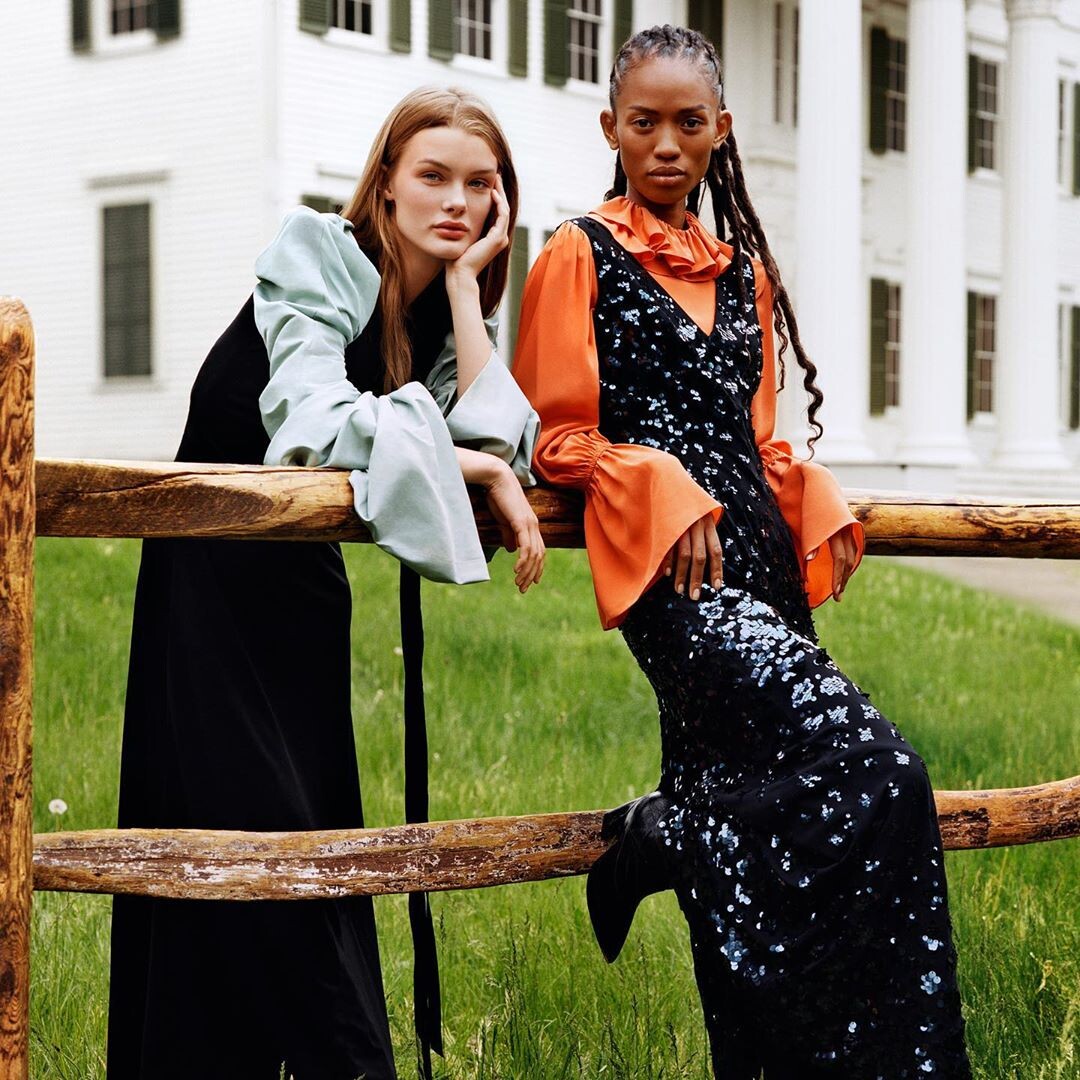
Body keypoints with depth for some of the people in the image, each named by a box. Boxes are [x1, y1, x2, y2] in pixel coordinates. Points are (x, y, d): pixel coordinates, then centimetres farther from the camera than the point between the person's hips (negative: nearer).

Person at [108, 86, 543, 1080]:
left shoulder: (447, 310, 5)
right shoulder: (319, 252, -13)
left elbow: (504, 446, -12)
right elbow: (314, 423, -28)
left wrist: (464, 285, -11)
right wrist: (477, 468, -21)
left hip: (304, 577, 7)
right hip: (216, 574, -6)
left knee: (321, 827, 6)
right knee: (244, 826, -9)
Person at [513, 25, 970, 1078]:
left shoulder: (742, 268, 22)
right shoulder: (581, 254, 4)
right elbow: (558, 437, 0)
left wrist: (816, 501, 7)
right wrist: (667, 491, -15)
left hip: (759, 556, 7)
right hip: (668, 562, -6)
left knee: (759, 824, 0)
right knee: (874, 772, -24)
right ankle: (658, 836, -6)